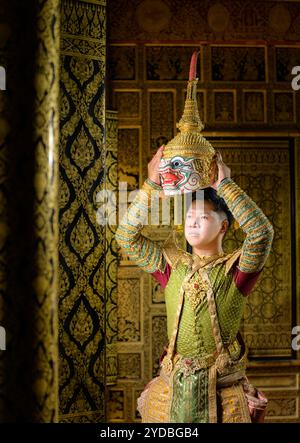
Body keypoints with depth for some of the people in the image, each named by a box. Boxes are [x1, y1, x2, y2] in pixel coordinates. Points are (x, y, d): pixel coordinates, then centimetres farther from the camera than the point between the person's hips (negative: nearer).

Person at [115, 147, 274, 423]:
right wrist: (152, 185, -4)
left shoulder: (235, 270, -4)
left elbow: (262, 232, -21)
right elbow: (127, 236, 2)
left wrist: (224, 184, -15)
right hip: (171, 389, 3)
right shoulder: (173, 267, 6)